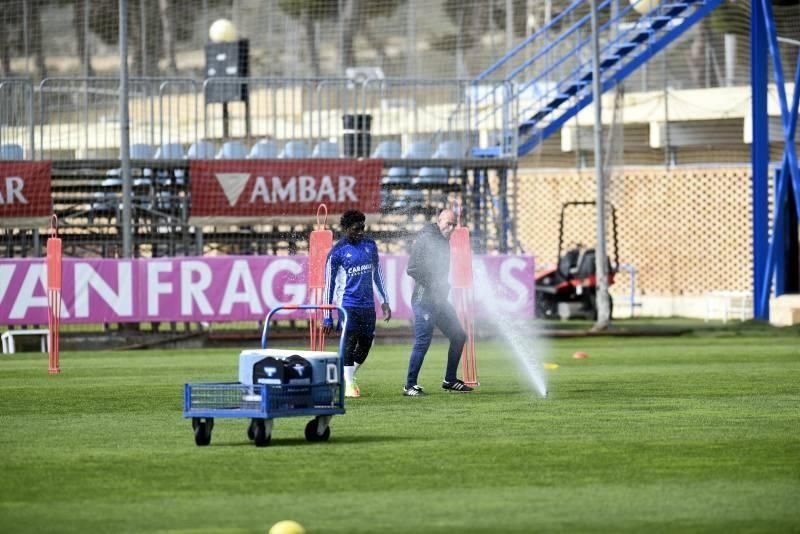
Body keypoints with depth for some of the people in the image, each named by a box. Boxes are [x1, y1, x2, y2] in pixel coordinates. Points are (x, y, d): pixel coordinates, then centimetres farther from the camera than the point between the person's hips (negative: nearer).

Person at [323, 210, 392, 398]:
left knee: (366, 344, 7)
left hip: (368, 304, 5)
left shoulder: (370, 246, 8)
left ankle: (349, 376, 25)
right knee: (349, 342, -14)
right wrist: (327, 318, -6)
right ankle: (349, 384, -7)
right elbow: (329, 285, -4)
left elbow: (377, 273, 19)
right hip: (347, 303, -5)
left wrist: (385, 301, 15)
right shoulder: (337, 252, -7)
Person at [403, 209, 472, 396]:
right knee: (423, 341, -11)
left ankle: (450, 380, 20)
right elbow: (412, 269, -18)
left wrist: (444, 287, 7)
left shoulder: (444, 242, 15)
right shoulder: (426, 239, -11)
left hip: (440, 300, 9)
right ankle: (410, 386, -3)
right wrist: (433, 284, -17)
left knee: (458, 336, 11)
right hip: (424, 298, -9)